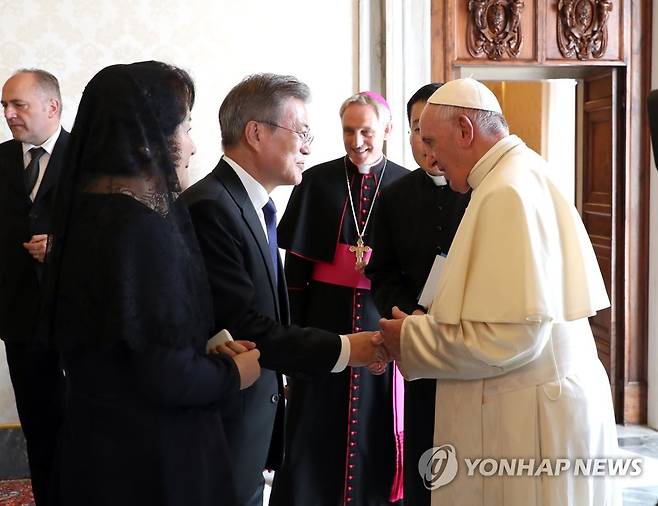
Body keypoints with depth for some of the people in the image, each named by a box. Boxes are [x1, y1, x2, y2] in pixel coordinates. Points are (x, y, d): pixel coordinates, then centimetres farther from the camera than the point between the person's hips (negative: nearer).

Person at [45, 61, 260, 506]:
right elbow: (170, 377, -25)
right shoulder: (143, 227, -25)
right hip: (151, 455, -8)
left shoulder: (93, 209, 3)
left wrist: (209, 348, 6)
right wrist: (233, 373, -7)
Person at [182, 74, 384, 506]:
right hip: (223, 431, -9)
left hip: (253, 421, 9)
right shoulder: (209, 208, -20)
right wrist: (343, 350, -20)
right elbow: (242, 326, -24)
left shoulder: (252, 206, 10)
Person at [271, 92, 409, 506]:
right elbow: (295, 266, 0)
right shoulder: (318, 181, 0)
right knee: (318, 426, 4)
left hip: (382, 319, 0)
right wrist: (291, 331, -2)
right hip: (325, 318, 0)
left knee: (376, 422, 9)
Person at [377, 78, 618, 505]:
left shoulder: (508, 191, -19)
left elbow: (511, 333, -24)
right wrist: (428, 327, 6)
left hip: (528, 415, -9)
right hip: (545, 399, 9)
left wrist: (412, 339, -11)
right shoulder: (526, 175, 11)